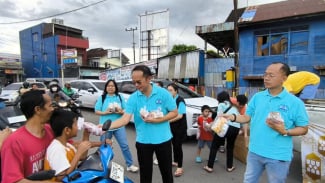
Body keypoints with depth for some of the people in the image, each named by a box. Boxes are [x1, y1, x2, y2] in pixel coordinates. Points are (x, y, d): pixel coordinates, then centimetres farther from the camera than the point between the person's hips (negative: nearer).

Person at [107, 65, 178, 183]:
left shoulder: (163, 93, -11)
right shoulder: (133, 98, -8)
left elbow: (174, 113, -6)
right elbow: (125, 119, -15)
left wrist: (157, 120, -19)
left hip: (163, 140, -1)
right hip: (143, 141, 1)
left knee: (167, 172, 17)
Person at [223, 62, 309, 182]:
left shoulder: (295, 102, -10)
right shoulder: (257, 97, 0)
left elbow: (304, 129, -5)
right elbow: (247, 117, 4)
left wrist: (285, 132, -22)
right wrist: (232, 117, -15)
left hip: (278, 156, -3)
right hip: (254, 152, 4)